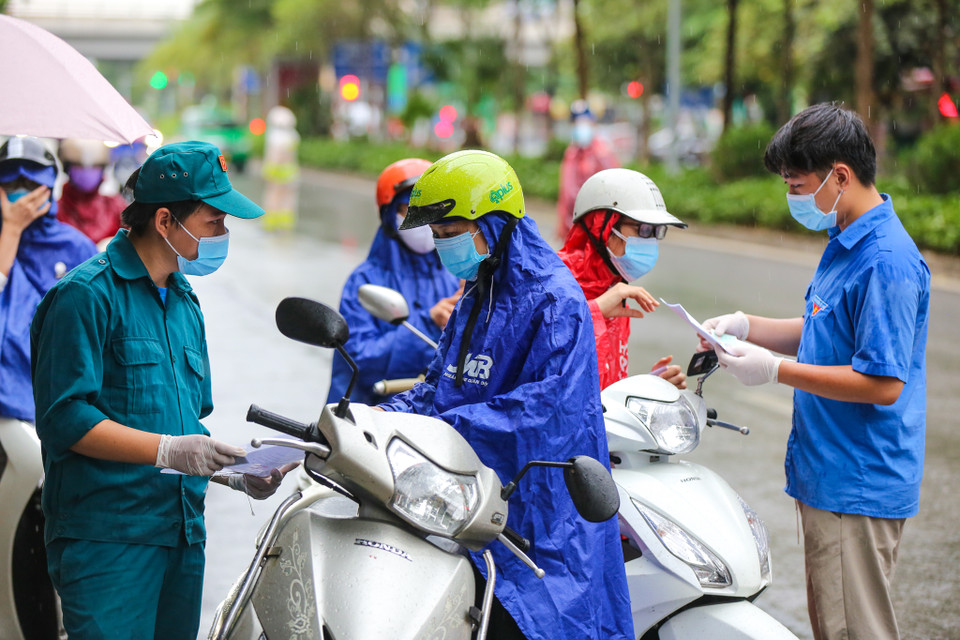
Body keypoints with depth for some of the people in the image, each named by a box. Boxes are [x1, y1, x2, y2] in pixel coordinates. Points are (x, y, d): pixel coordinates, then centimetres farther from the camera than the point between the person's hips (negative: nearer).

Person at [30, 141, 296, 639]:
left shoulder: (185, 303, 20)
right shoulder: (87, 293, -8)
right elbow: (65, 418, -15)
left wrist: (238, 476, 8)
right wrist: (167, 450, -21)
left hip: (182, 535, 8)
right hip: (106, 538, -8)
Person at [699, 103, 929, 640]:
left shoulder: (887, 262, -22)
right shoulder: (848, 244, 11)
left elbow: (883, 384, -25)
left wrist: (776, 370, -20)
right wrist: (747, 327, 8)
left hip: (860, 489, -10)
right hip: (829, 478, 10)